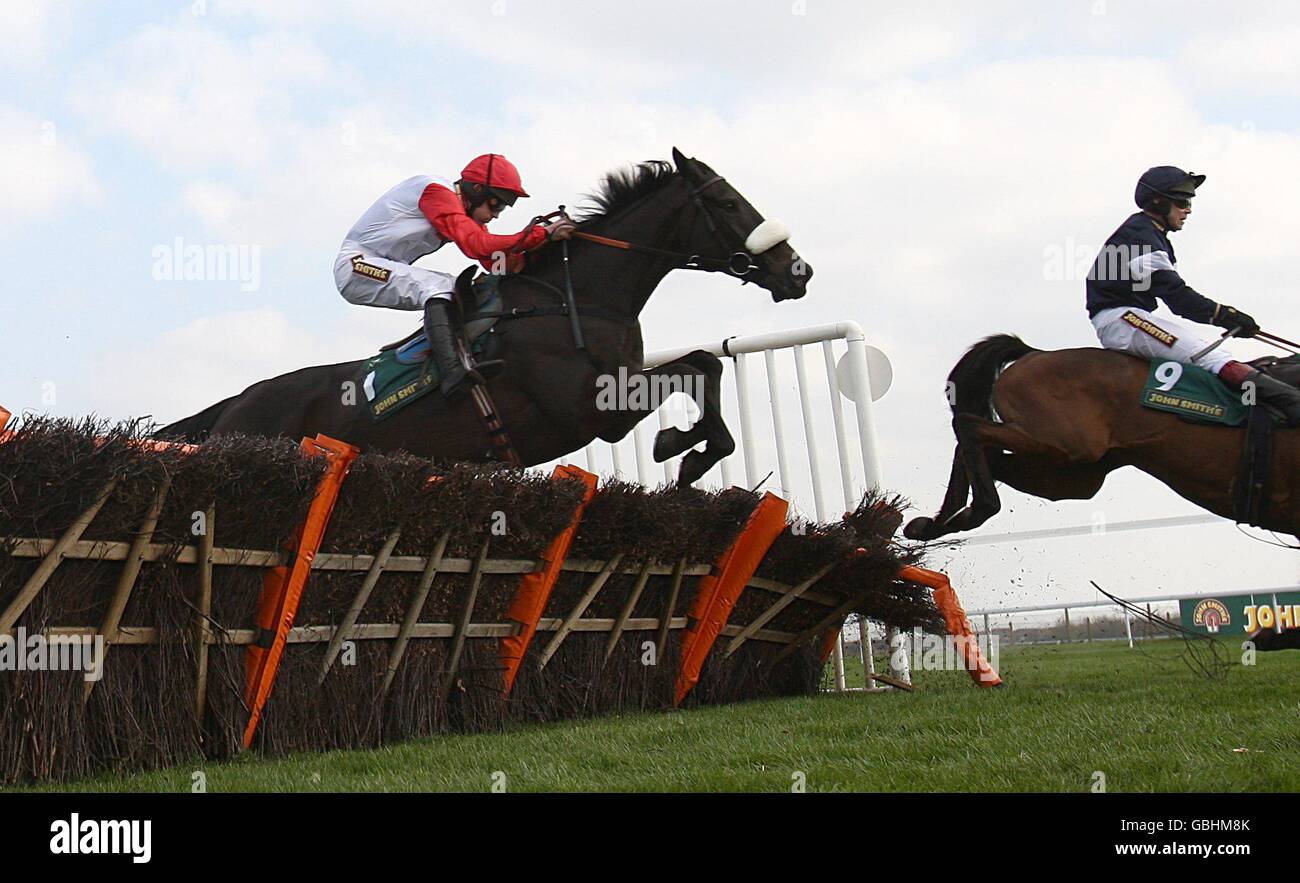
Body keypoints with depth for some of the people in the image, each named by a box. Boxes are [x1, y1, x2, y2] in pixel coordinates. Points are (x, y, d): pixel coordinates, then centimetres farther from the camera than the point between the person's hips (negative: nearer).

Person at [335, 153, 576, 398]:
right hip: (356, 266, -10)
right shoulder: (437, 191, -19)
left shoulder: (468, 215, 9)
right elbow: (477, 245, -31)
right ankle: (452, 373, -40)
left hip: (388, 270, 10)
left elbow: (497, 263, -1)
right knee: (438, 286, -27)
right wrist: (542, 234, -32)